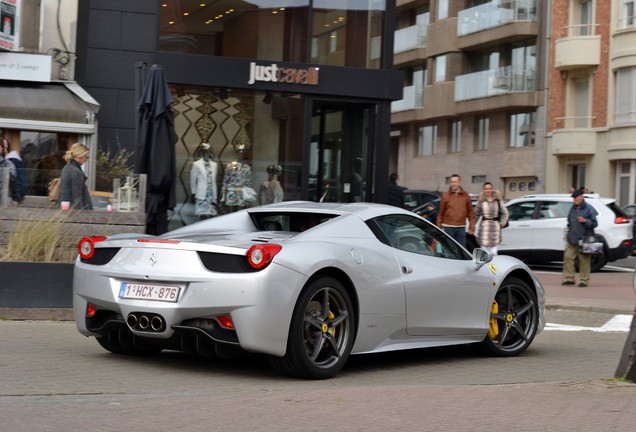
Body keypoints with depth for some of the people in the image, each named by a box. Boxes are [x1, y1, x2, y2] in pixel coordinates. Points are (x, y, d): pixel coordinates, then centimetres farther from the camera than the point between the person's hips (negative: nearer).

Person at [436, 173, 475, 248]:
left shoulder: (465, 195, 6)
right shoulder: (445, 195, 2)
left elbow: (470, 212, 7)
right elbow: (440, 213, 3)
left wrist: (472, 227, 2)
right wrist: (439, 227, 0)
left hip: (461, 228, 1)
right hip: (448, 228, -1)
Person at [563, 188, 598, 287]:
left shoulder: (588, 209, -3)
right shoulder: (572, 208, 14)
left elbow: (594, 223, -4)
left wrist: (585, 221, -20)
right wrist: (568, 233, 16)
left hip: (584, 240, -5)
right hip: (572, 240, 5)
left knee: (584, 261, -1)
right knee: (568, 257, -2)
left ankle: (584, 280, 7)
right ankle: (569, 278, 5)